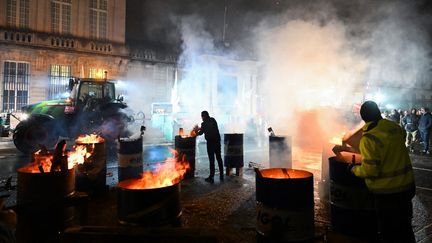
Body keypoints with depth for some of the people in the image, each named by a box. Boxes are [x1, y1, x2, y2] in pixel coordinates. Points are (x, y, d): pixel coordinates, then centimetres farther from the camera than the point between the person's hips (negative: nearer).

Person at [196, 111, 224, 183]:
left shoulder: (204, 123, -9)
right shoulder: (213, 120, 7)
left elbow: (201, 133, 4)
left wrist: (197, 131, 24)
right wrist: (200, 128, 31)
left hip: (210, 142, -5)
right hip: (217, 141, 5)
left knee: (211, 160, -1)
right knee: (219, 158, 13)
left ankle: (211, 177, 3)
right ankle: (221, 175, 19)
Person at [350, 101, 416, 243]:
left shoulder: (368, 139, -23)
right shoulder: (396, 127, -3)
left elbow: (370, 170, -23)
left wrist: (354, 170, -5)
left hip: (386, 192, -6)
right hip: (406, 186, 6)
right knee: (404, 227, 23)